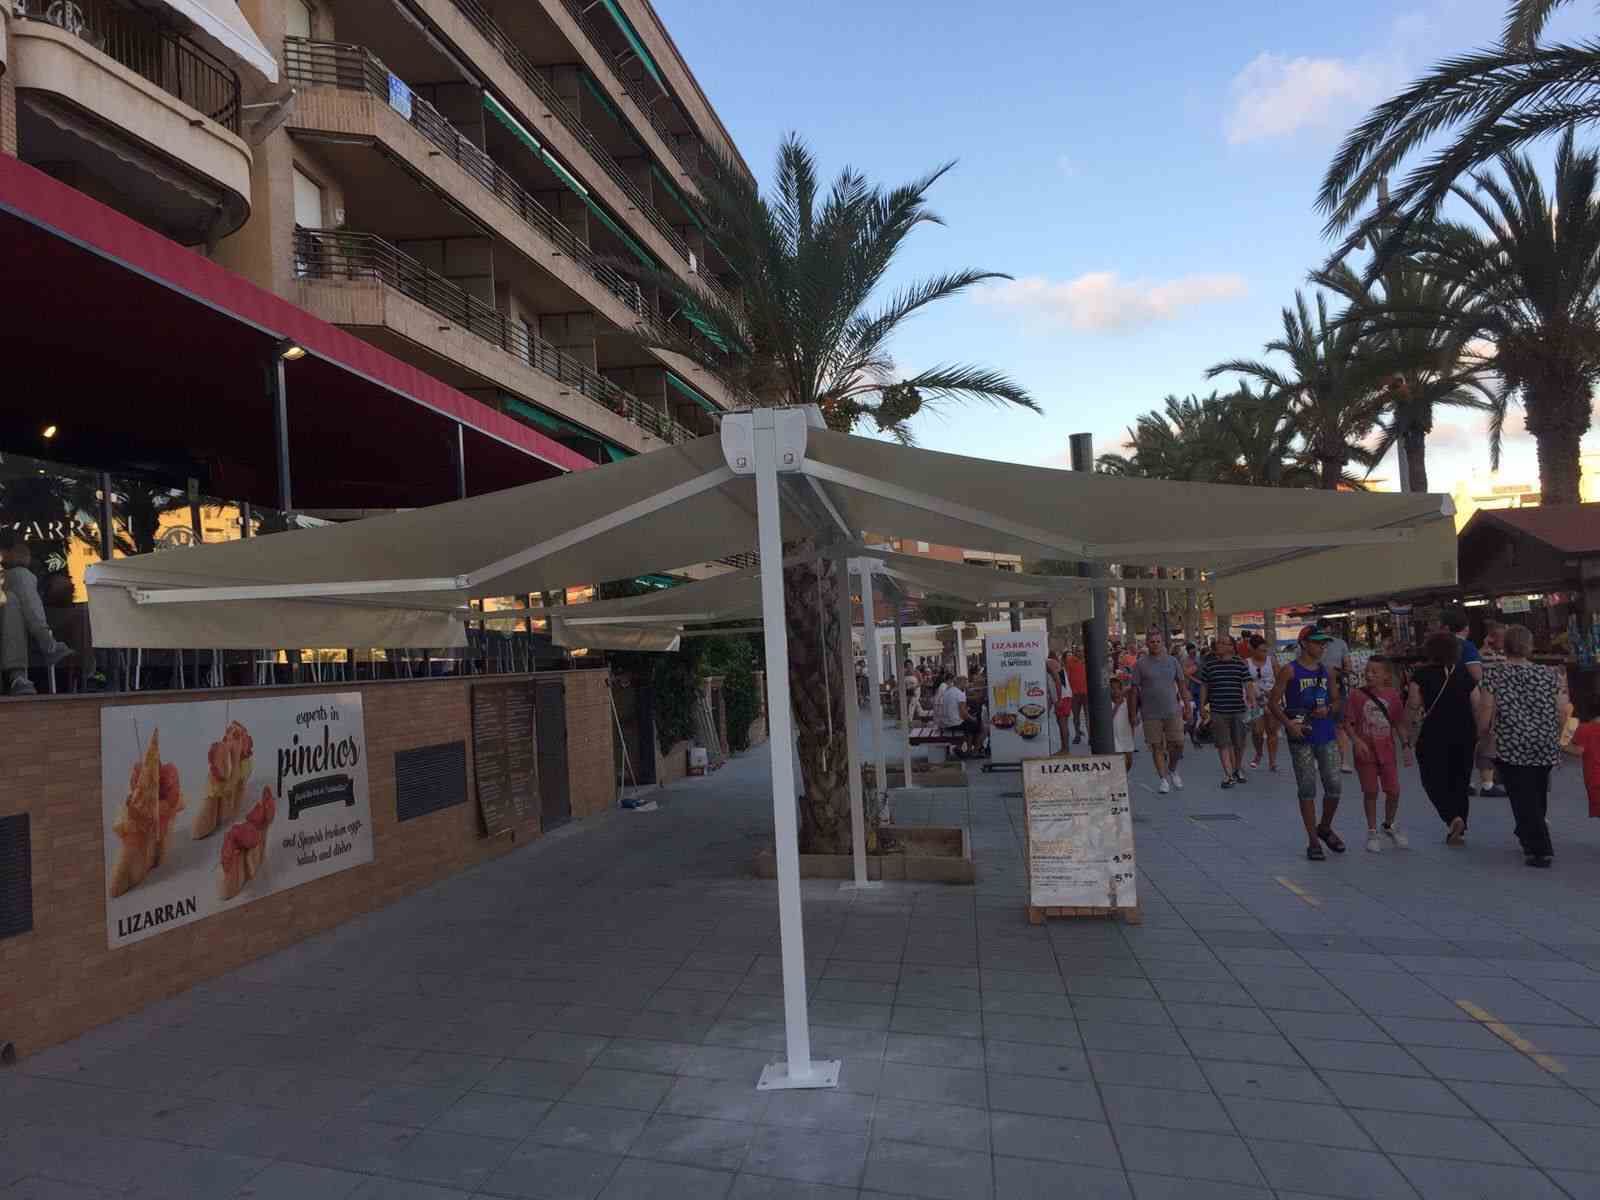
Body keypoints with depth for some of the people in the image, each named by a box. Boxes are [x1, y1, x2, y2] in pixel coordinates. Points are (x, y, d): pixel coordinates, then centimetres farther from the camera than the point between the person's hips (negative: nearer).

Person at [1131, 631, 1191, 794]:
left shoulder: (1172, 661, 7)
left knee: (1178, 744, 0)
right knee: (1157, 747, 2)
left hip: (1173, 711, 2)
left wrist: (1187, 707, 9)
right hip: (1151, 713, -2)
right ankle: (1163, 778, 12)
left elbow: (1182, 684, 12)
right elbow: (1135, 689, 0)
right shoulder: (1140, 664, -1)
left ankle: (1172, 770, 26)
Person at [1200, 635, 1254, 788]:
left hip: (1238, 709, 1)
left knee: (1239, 743, 12)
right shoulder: (1209, 664, 3)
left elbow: (1248, 685, 2)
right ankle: (1229, 775, -3)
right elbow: (1204, 687, 8)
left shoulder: (1240, 663, 2)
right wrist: (1202, 706, 7)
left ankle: (1237, 768, 34)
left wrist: (1253, 704, -4)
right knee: (1223, 744, -4)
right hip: (1218, 711, 0)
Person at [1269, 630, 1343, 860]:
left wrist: (1328, 709, -4)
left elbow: (1336, 700, 18)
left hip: (1327, 736, 4)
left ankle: (1325, 828, 28)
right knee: (1307, 790, 0)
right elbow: (1273, 702, -6)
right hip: (1301, 737, -4)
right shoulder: (1290, 671, -4)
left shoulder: (1326, 671, 10)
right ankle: (1313, 841, 9)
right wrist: (1288, 723, -18)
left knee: (1334, 787, 2)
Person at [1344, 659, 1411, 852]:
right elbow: (1348, 722, -6)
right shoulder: (1356, 694, -7)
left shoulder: (1393, 695, 0)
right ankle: (1372, 831, 18)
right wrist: (1357, 740, -19)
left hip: (1387, 751, 2)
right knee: (1370, 792, 4)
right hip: (1365, 752, -2)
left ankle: (1389, 825, 30)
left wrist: (1406, 745, 2)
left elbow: (1399, 723, 7)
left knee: (1393, 791, 5)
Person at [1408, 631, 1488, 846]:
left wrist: (1412, 727, 4)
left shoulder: (1421, 674, -8)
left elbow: (1413, 705, -11)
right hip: (1464, 735, 4)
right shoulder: (1465, 674, 2)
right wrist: (1479, 732, 12)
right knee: (1460, 782, 14)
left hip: (1434, 735, -4)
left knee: (1433, 780, 7)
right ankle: (1458, 830, 19)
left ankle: (1453, 817, -15)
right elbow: (1478, 706, 1)